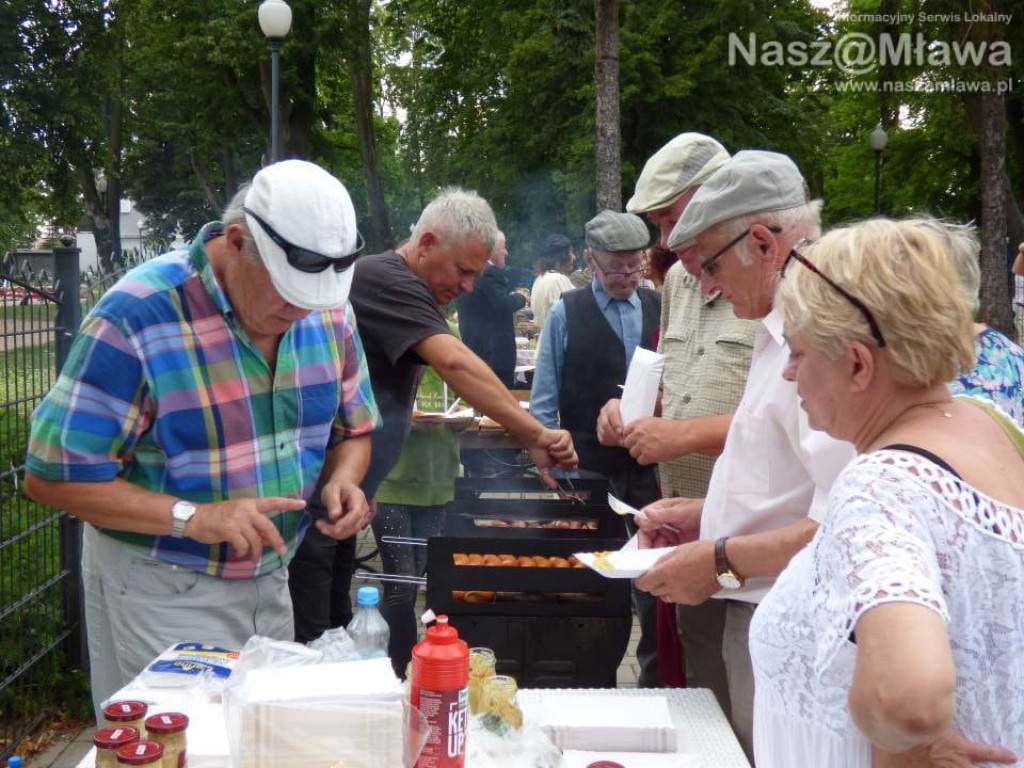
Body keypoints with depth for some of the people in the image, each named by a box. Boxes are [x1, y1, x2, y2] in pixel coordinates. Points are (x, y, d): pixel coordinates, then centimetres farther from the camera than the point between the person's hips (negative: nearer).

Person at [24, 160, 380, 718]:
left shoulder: (329, 308, -4)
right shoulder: (136, 316, -22)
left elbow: (351, 431, 10)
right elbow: (53, 476, -19)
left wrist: (342, 480, -12)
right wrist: (192, 518, -28)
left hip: (269, 582, 6)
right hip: (160, 590, -5)